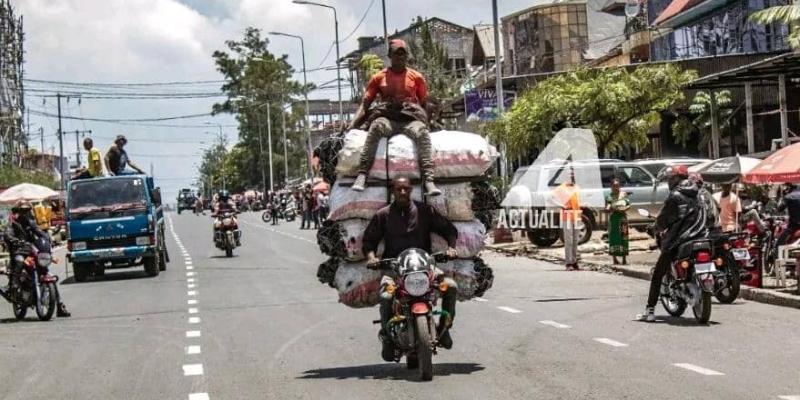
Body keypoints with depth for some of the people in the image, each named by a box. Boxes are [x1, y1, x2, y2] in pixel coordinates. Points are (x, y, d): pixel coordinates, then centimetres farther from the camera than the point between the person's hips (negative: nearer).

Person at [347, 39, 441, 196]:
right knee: (376, 126, -38)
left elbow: (424, 104, 18)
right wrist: (352, 125, -4)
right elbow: (365, 104, 11)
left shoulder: (417, 77, 17)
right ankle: (362, 175, -48)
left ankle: (429, 181, -49)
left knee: (422, 132, -36)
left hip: (410, 119, 1)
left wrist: (426, 122, -1)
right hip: (386, 117, 0)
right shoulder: (379, 78, 15)